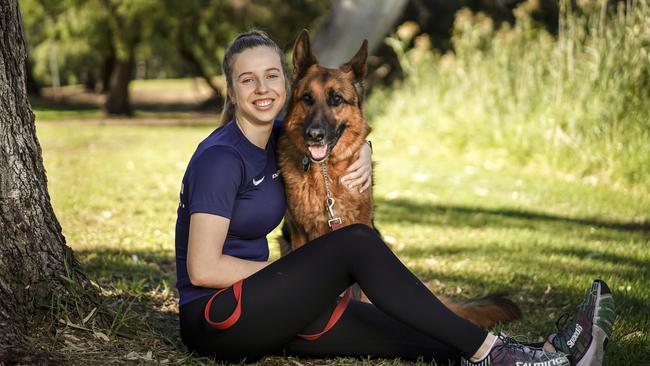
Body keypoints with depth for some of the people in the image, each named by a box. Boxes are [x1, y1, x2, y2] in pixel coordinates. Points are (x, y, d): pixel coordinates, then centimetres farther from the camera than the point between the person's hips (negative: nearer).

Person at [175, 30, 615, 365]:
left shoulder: (277, 137, 8)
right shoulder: (221, 158, -16)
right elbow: (202, 268, -20)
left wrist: (362, 157, 2)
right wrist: (289, 271, -10)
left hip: (257, 312, 8)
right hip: (213, 320, -8)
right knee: (356, 242, -23)